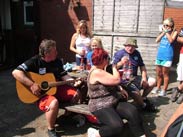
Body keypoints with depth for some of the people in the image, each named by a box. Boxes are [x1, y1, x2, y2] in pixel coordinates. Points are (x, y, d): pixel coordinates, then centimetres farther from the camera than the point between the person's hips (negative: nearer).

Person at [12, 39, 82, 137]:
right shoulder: (35, 61, -19)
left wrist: (73, 81, -9)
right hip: (39, 93, -7)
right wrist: (32, 84, -33)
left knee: (76, 93, 2)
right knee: (54, 103, -35)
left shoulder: (57, 61, 2)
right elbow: (16, 72, -27)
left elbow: (63, 75, 9)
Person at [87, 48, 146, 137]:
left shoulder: (99, 70, 12)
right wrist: (114, 68, -3)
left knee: (133, 111, -13)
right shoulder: (96, 72, -20)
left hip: (114, 102, 9)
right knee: (117, 126, -30)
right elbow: (116, 80, -22)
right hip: (101, 107, -9)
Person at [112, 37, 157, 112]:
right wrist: (121, 63, -34)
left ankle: (143, 98, 22)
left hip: (134, 78, 7)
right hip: (123, 80, -7)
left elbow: (142, 66, 13)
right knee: (136, 92, -30)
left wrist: (144, 78, -1)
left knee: (152, 81, -1)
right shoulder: (119, 54, -7)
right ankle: (144, 106, 3)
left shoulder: (137, 53, 11)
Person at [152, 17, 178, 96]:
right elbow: (157, 40, 3)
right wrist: (163, 32, -2)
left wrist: (167, 32, -10)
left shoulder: (174, 32, -1)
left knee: (165, 73, 1)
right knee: (158, 73, 12)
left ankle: (164, 90, 10)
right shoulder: (163, 32, 13)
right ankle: (158, 87, 27)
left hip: (167, 56, -5)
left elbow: (171, 41, -17)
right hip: (159, 55, 5)